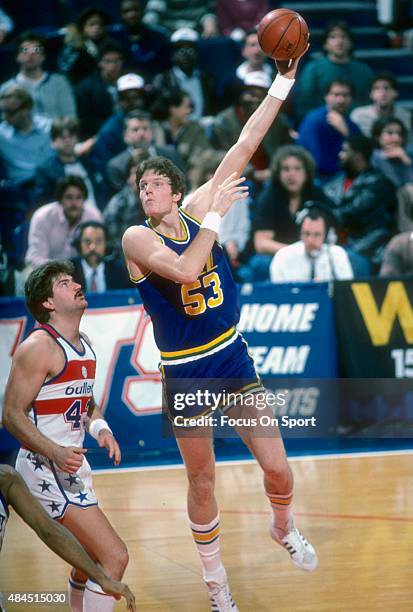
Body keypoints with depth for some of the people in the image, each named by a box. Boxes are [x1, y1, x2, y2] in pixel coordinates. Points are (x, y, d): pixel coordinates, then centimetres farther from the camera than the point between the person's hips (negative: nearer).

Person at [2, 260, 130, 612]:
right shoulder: (39, 346, -15)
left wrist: (100, 427, 3)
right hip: (45, 471, -10)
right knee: (114, 556, -16)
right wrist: (56, 453, -30)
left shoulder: (84, 345, 11)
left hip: (72, 467, 10)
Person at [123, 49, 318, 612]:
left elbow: (244, 147, -4)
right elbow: (184, 270, -33)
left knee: (277, 467, 1)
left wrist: (284, 80, -9)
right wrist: (216, 214, -27)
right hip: (184, 374, -3)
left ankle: (284, 529, 33)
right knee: (202, 483, 7)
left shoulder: (197, 208, -1)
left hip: (233, 357, 3)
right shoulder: (137, 238, -14)